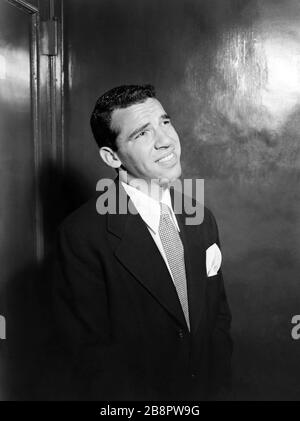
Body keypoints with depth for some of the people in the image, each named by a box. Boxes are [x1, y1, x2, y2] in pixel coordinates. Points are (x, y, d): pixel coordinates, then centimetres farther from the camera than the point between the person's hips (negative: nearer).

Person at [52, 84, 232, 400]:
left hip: (205, 390, 5)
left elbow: (219, 313, 4)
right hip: (135, 395, -4)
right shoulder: (82, 236, -21)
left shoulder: (202, 220, -3)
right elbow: (90, 354, -19)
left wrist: (216, 381, -7)